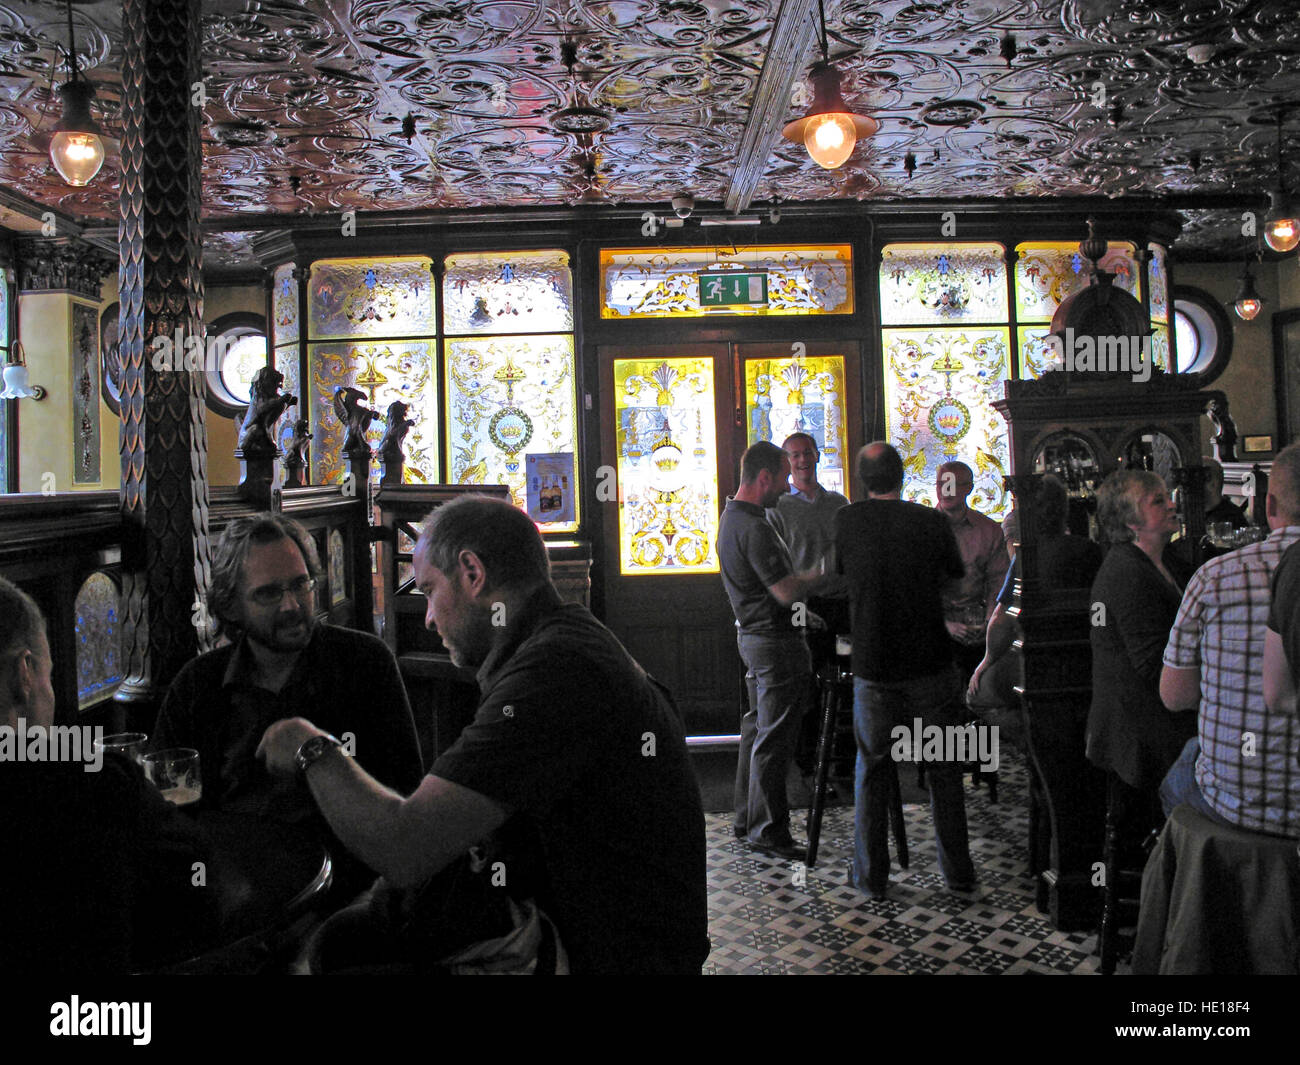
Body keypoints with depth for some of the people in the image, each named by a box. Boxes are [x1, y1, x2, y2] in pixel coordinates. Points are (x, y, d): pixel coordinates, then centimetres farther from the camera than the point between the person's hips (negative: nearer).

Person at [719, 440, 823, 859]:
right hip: (777, 643, -11)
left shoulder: (731, 517, 11)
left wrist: (803, 610, 24)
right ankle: (767, 829, 4)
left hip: (752, 634, 11)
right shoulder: (755, 528, -22)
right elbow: (787, 592, -24)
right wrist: (822, 572, -9)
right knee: (774, 739, -3)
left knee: (757, 728, 18)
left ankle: (747, 818, 27)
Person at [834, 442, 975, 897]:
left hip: (873, 667, 0)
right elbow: (953, 578, 9)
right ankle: (958, 871, 21)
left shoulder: (846, 521, -5)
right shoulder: (933, 521, -7)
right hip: (931, 666, 0)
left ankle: (871, 874, 17)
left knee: (872, 768, 13)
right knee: (944, 769, 13)